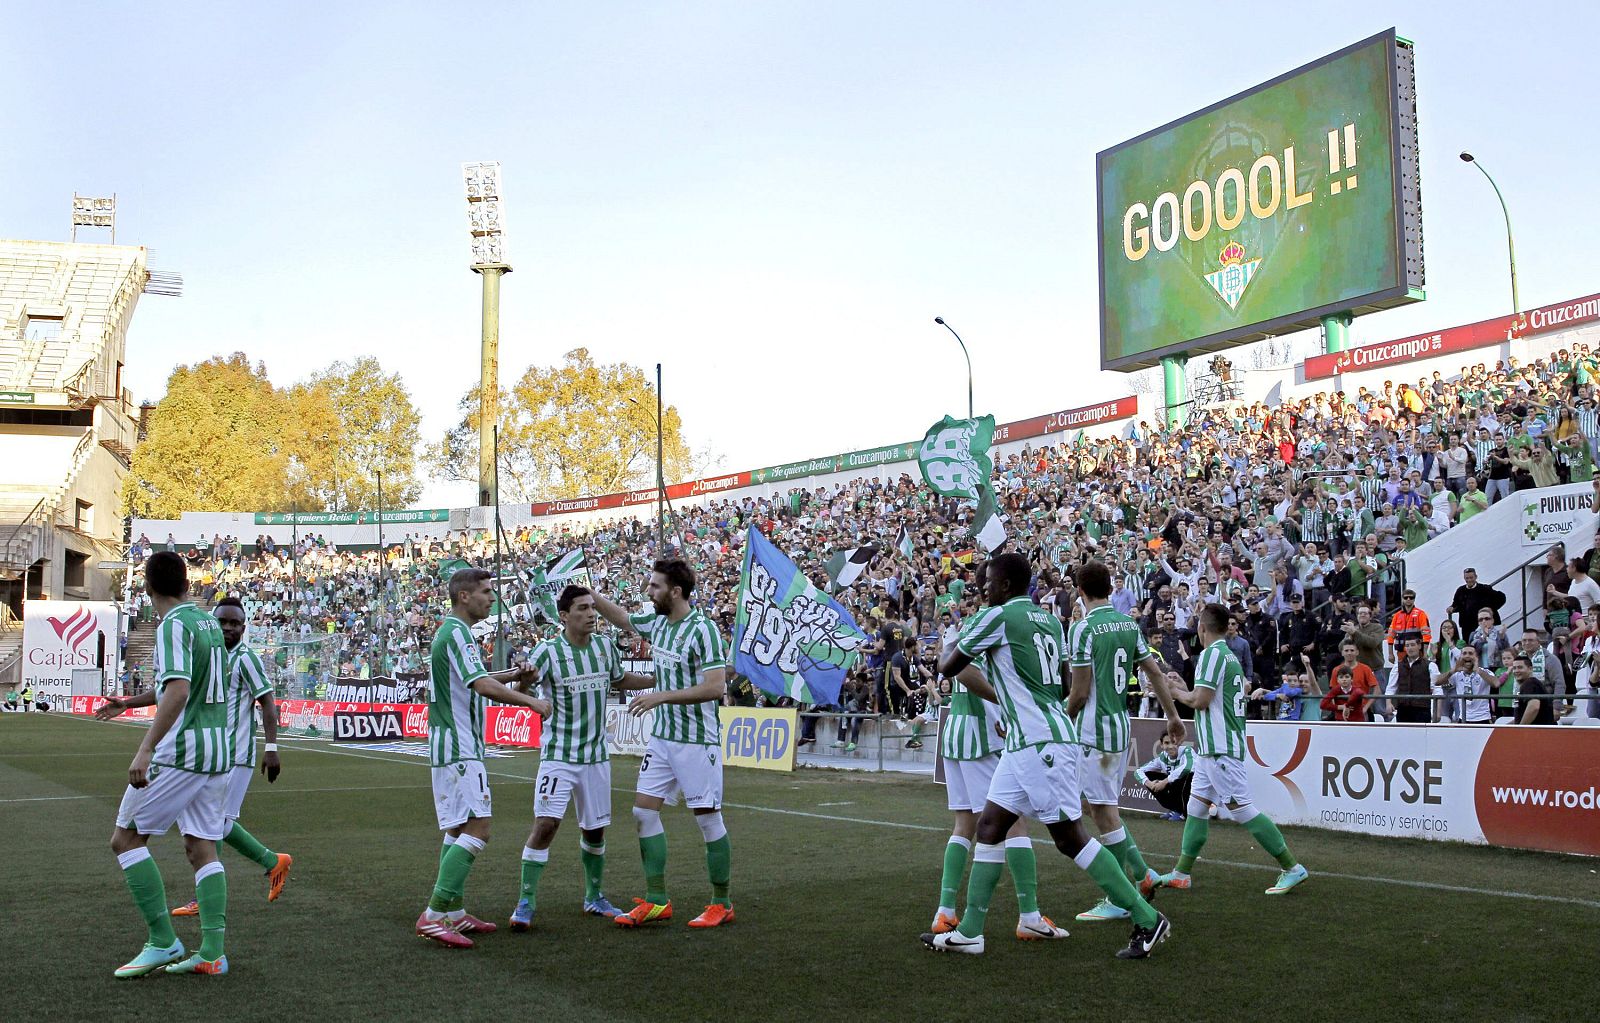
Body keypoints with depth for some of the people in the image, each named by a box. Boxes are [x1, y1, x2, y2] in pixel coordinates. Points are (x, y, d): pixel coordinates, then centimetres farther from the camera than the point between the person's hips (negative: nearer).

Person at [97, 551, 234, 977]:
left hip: (179, 753, -8)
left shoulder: (174, 625, -11)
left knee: (126, 839, 2)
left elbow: (178, 691, -24)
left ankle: (162, 941, -2)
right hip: (218, 751, 8)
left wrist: (145, 750, -28)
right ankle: (211, 953, 4)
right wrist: (129, 702, 38)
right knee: (202, 848, 8)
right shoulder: (208, 621, 15)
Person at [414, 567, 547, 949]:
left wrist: (512, 675, 15)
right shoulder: (457, 632, -15)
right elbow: (483, 686, -24)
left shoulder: (449, 630, 17)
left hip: (448, 746, 11)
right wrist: (531, 701, -17)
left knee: (457, 829, 13)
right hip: (459, 749, -11)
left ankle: (454, 912, 18)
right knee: (477, 829, -14)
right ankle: (434, 915, -15)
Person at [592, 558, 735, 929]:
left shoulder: (702, 629, -18)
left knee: (708, 819, 0)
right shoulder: (656, 621, 6)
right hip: (661, 736, 8)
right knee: (644, 812, 5)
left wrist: (662, 696, -25)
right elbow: (622, 618, 25)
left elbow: (715, 687, -24)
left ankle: (721, 904, 13)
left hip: (697, 740, -8)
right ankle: (656, 901, 14)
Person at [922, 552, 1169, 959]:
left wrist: (944, 653, 22)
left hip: (1041, 744, -9)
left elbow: (949, 667, -2)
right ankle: (969, 932, 12)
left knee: (1070, 837, -4)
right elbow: (1063, 681, 22)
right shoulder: (1050, 621, 15)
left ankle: (1148, 921, 3)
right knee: (990, 824, 10)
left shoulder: (997, 616, -10)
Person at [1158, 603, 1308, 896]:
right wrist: (1184, 688, 20)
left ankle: (1292, 868, -5)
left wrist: (1175, 692, -1)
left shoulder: (1212, 654, -13)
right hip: (1213, 749, 10)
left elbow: (1201, 701, -18)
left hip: (1221, 748, -10)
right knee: (1197, 806, 11)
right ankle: (1181, 874, 15)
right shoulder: (1229, 655, 16)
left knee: (1242, 809, -9)